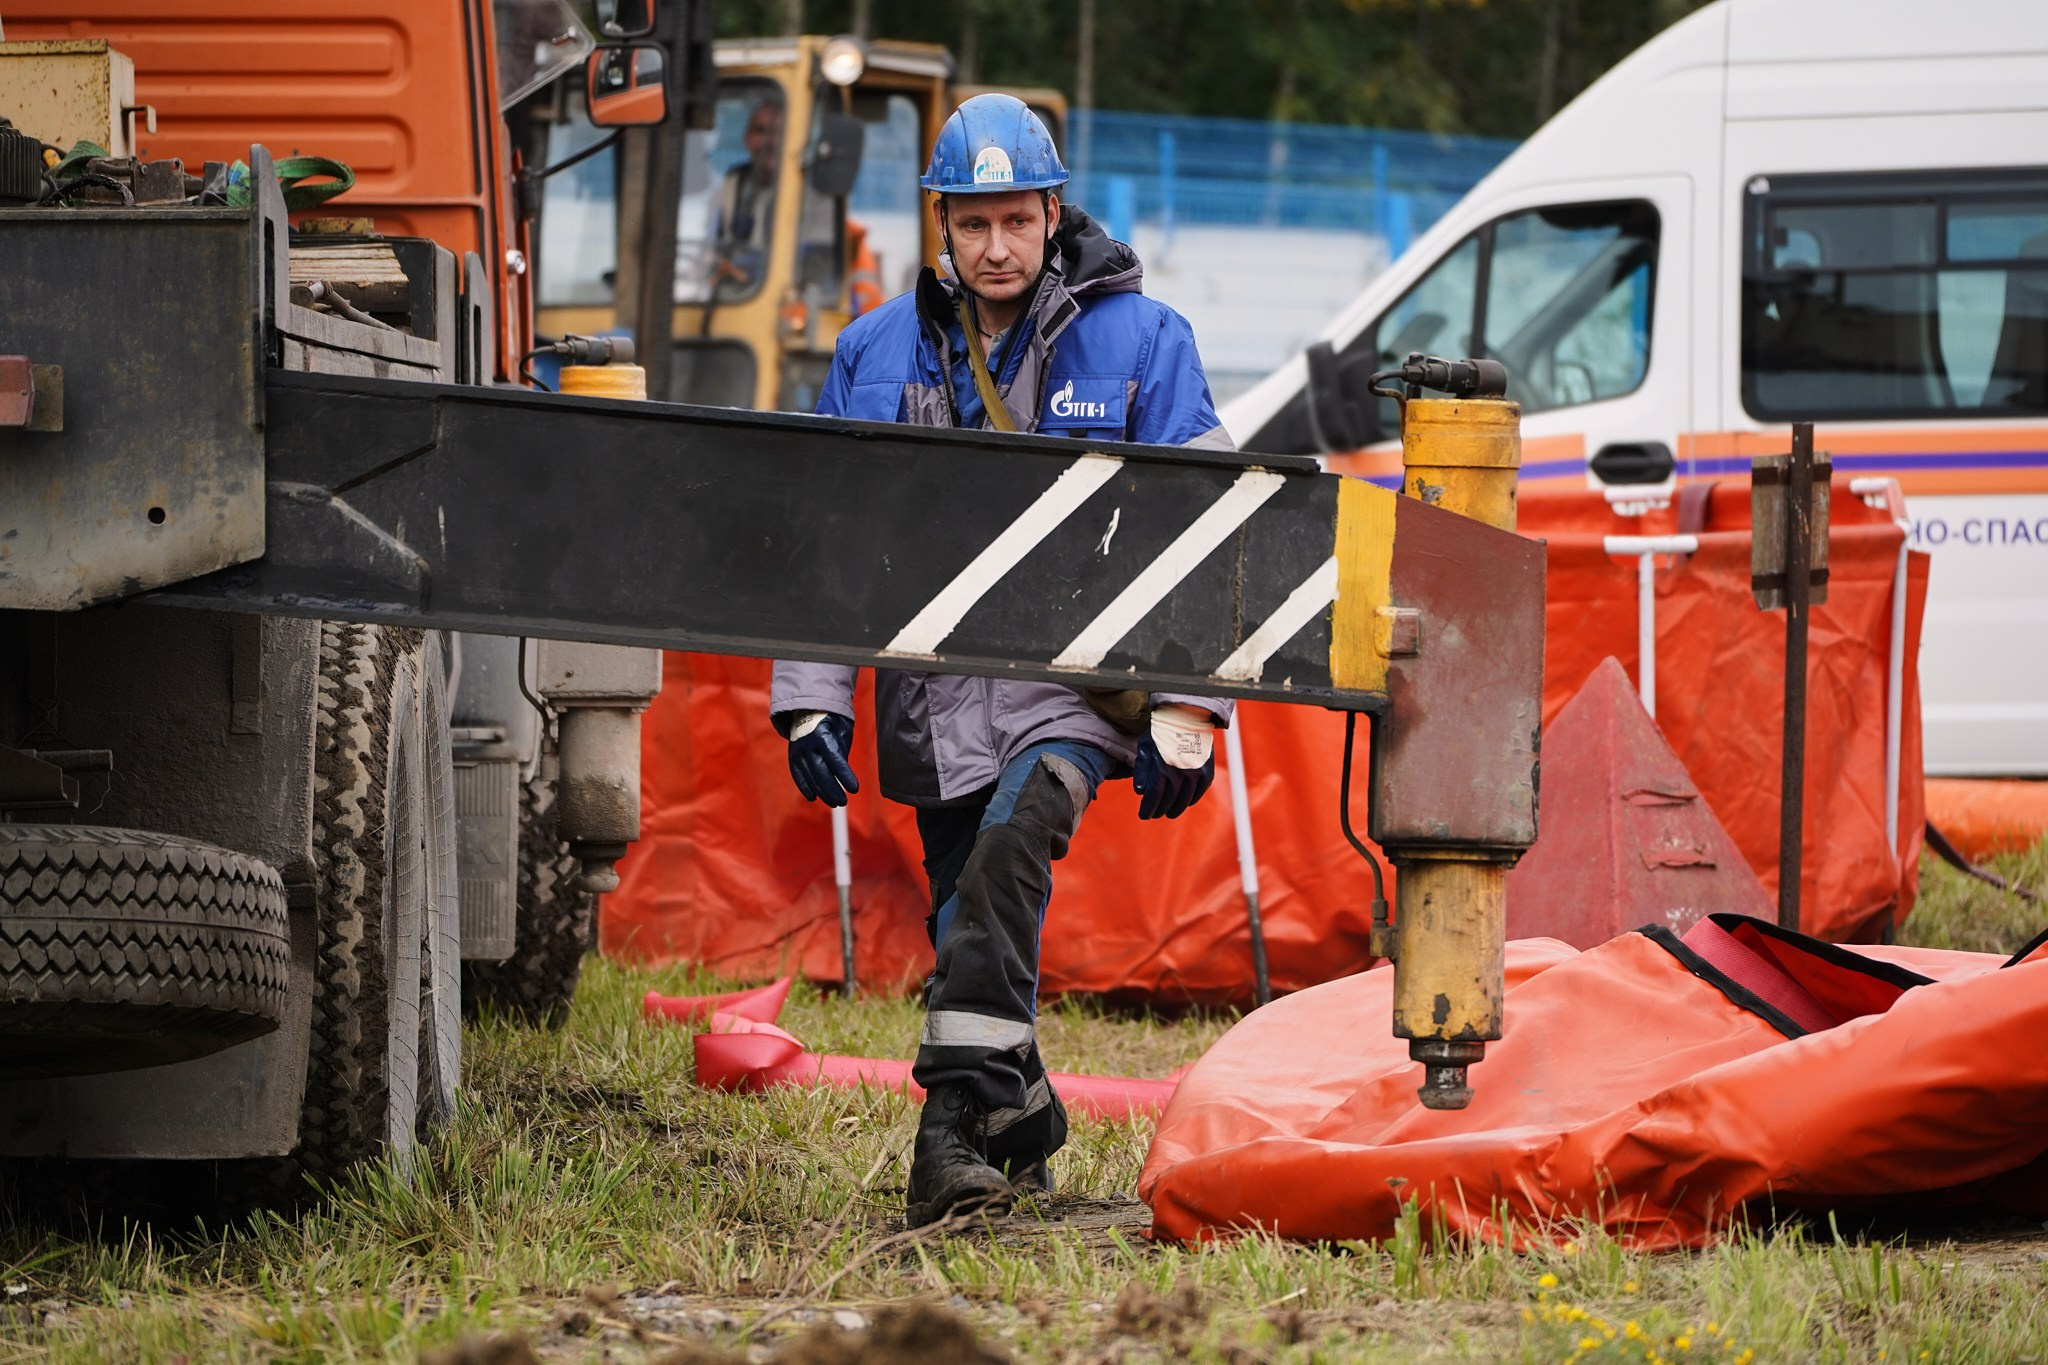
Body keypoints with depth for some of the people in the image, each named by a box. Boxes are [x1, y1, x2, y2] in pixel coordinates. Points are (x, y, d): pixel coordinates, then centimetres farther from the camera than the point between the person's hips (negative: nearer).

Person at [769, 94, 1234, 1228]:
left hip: (1074, 679, -4)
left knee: (1004, 857, -26)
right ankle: (1021, 1135, 23)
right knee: (969, 927, 5)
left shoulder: (1137, 343, 2)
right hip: (935, 696, 4)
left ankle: (954, 1122, -28)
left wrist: (1185, 716, -4)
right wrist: (812, 699, 6)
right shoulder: (876, 354, 9)